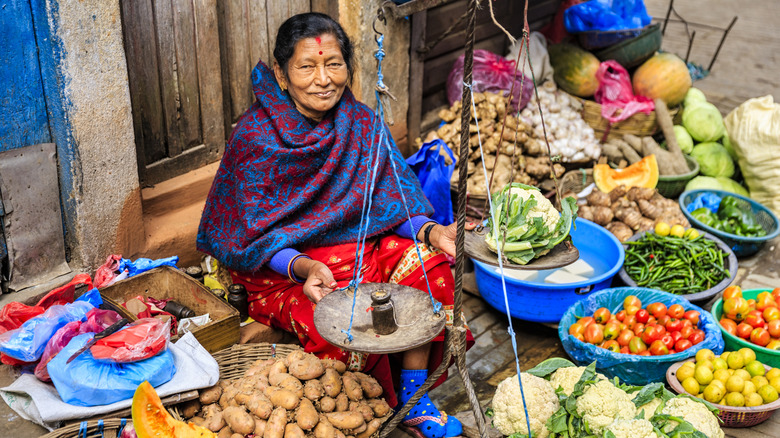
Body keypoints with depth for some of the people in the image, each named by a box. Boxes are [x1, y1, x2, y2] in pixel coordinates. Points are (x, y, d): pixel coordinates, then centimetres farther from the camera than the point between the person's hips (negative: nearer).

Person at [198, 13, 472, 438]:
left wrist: (428, 229, -21)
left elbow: (391, 199, 0)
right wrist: (302, 268, -34)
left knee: (428, 263, -17)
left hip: (356, 246, 5)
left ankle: (413, 398, -5)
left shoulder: (361, 123, -2)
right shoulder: (254, 136, -16)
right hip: (280, 267, -5)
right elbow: (257, 233, -16)